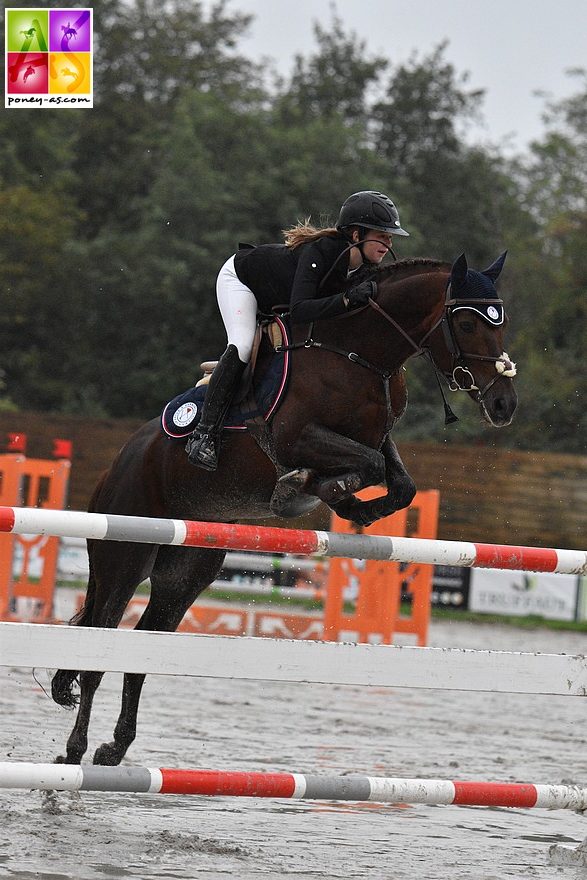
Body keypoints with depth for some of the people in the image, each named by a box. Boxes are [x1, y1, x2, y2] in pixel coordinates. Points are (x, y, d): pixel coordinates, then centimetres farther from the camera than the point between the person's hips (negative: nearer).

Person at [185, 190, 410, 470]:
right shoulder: (319, 252, -41)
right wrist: (347, 299, -58)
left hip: (276, 298, 8)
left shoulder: (366, 267, -19)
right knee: (242, 346, -26)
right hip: (240, 277, -8)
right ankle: (204, 434, -26)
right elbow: (299, 311, -51)